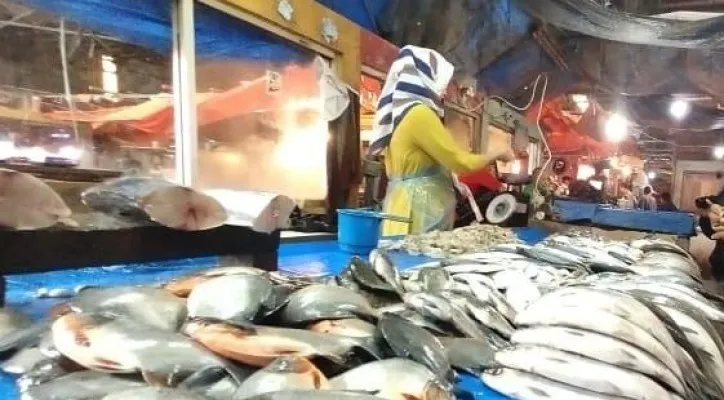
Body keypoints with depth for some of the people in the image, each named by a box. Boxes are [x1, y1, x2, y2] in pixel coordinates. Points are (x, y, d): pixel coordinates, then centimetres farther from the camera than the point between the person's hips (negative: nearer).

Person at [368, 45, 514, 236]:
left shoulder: (401, 112, 15)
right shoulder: (419, 114, -13)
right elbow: (460, 162, -11)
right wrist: (498, 155, 5)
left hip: (413, 206, 9)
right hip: (418, 212, -9)